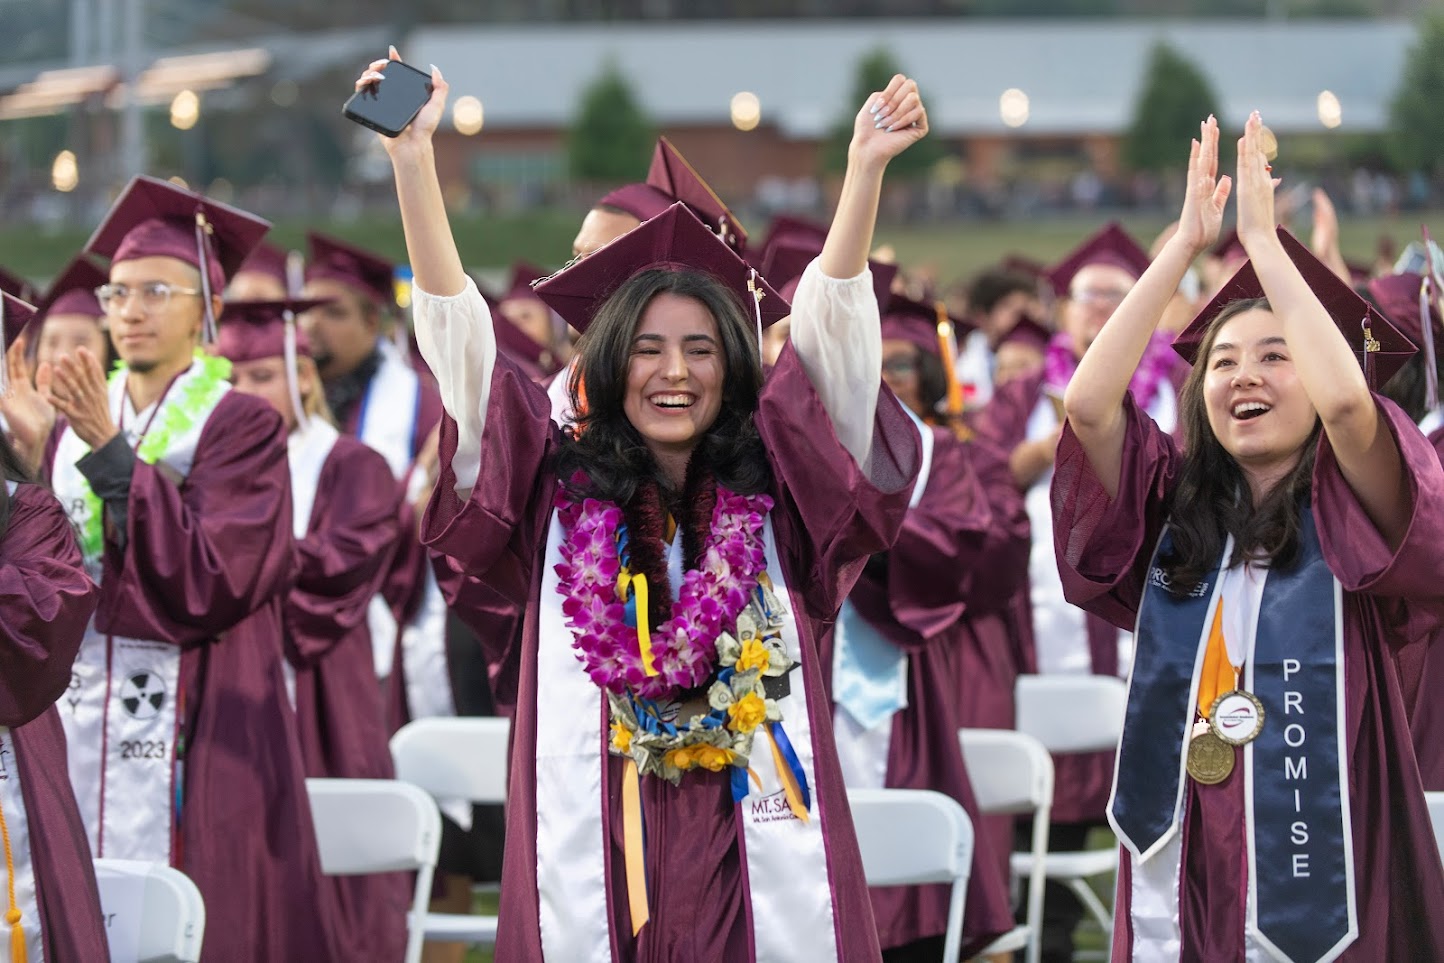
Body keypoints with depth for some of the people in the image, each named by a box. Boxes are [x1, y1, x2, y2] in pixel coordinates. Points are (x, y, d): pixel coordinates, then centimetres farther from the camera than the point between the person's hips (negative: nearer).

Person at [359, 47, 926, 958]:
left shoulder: (772, 494, 8)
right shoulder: (558, 490, 7)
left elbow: (832, 331, -1)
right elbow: (459, 338, 1)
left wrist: (866, 168, -12)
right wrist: (412, 156, -6)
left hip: (759, 870, 0)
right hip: (593, 861, 0)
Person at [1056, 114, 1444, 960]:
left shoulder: (1352, 517, -1)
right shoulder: (1174, 511, 8)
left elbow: (1346, 400, -21)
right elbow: (1087, 405, -7)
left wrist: (1262, 239, -12)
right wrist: (1187, 243, -5)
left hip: (1321, 879, -3)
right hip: (1183, 879, 3)